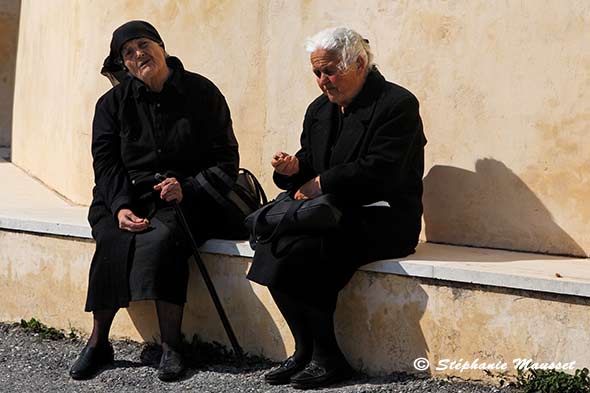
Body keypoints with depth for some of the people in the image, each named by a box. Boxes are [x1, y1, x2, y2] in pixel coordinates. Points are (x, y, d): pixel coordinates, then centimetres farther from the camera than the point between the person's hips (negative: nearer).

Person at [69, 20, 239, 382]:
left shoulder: (202, 93, 4)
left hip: (186, 198, -2)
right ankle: (98, 342, -21)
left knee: (163, 237, -35)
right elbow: (105, 162, 2)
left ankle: (171, 346, -30)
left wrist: (186, 188, -16)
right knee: (114, 239, -31)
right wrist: (121, 206, -17)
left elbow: (225, 160, 1)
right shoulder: (113, 102, 10)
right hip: (126, 196, 2)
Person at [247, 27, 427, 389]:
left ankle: (327, 359, -14)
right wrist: (293, 168, -2)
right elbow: (310, 167, 22)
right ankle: (307, 352, -10)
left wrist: (319, 184, -13)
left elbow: (378, 172, -18)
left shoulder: (398, 104, -8)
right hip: (332, 214, 7)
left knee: (300, 251, -29)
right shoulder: (319, 109, 17)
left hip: (382, 220, -7)